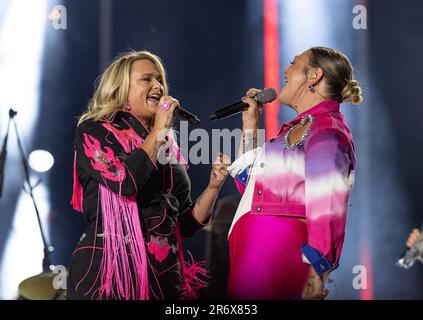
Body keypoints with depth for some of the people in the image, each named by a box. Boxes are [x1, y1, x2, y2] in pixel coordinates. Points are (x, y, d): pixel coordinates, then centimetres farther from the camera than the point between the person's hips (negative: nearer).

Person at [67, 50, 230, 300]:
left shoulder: (167, 146, 15)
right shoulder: (93, 132, 0)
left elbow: (186, 224, 15)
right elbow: (125, 181, -20)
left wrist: (213, 186, 0)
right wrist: (159, 131, -9)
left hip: (164, 274, 5)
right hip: (109, 269, -5)